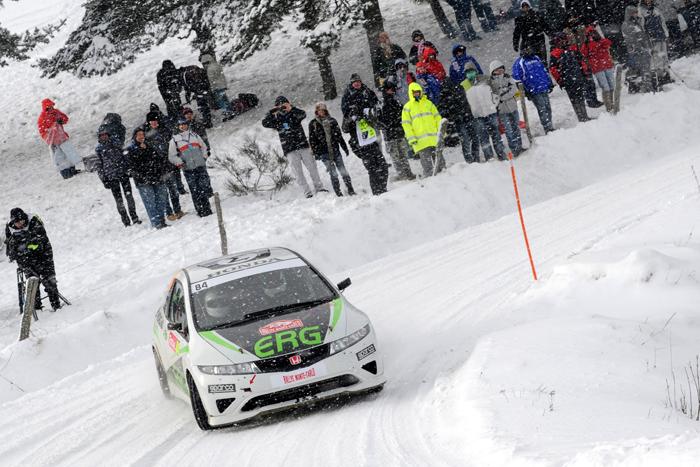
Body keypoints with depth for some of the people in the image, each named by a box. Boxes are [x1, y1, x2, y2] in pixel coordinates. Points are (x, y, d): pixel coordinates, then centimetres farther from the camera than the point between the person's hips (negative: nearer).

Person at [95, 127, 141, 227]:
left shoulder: (114, 143, 7)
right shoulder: (99, 149, 0)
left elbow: (123, 155, 15)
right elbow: (99, 165, 2)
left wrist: (128, 168, 12)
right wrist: (104, 179, -3)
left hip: (123, 173, 2)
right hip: (111, 177, -2)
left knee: (129, 195, -1)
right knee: (118, 199, -1)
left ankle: (134, 216, 9)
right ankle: (125, 219, 7)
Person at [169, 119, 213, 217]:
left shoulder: (194, 135, 13)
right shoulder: (175, 139, 4)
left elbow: (203, 146, 24)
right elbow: (171, 156, 4)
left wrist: (204, 157, 9)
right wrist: (180, 163, -9)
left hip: (201, 166, 2)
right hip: (188, 169, -2)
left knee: (205, 187, -2)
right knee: (195, 191, -5)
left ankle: (207, 208, 8)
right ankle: (201, 211, 0)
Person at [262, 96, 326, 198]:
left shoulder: (294, 115, 5)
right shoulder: (277, 119, 7)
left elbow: (303, 114, -16)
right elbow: (265, 123, -7)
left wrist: (291, 109, -31)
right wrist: (271, 112, -21)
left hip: (303, 146, 0)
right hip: (290, 151, 0)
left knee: (312, 167, 0)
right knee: (298, 172, -6)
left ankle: (318, 187, 11)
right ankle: (307, 193, -6)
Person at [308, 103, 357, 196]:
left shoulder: (332, 121, 10)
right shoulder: (313, 124, 4)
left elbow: (339, 136, 15)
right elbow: (312, 140, 4)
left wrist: (345, 147, 14)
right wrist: (315, 153, -3)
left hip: (335, 150, 2)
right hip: (324, 152, -2)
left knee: (343, 171, -3)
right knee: (333, 174, -9)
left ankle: (351, 191, 3)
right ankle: (339, 193, -6)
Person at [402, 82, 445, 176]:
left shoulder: (428, 103, 13)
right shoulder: (407, 107, 4)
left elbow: (438, 118, 15)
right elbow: (406, 124, 0)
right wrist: (411, 138, -9)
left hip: (434, 139, 3)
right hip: (420, 142, -3)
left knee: (440, 161, 4)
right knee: (427, 165, -6)